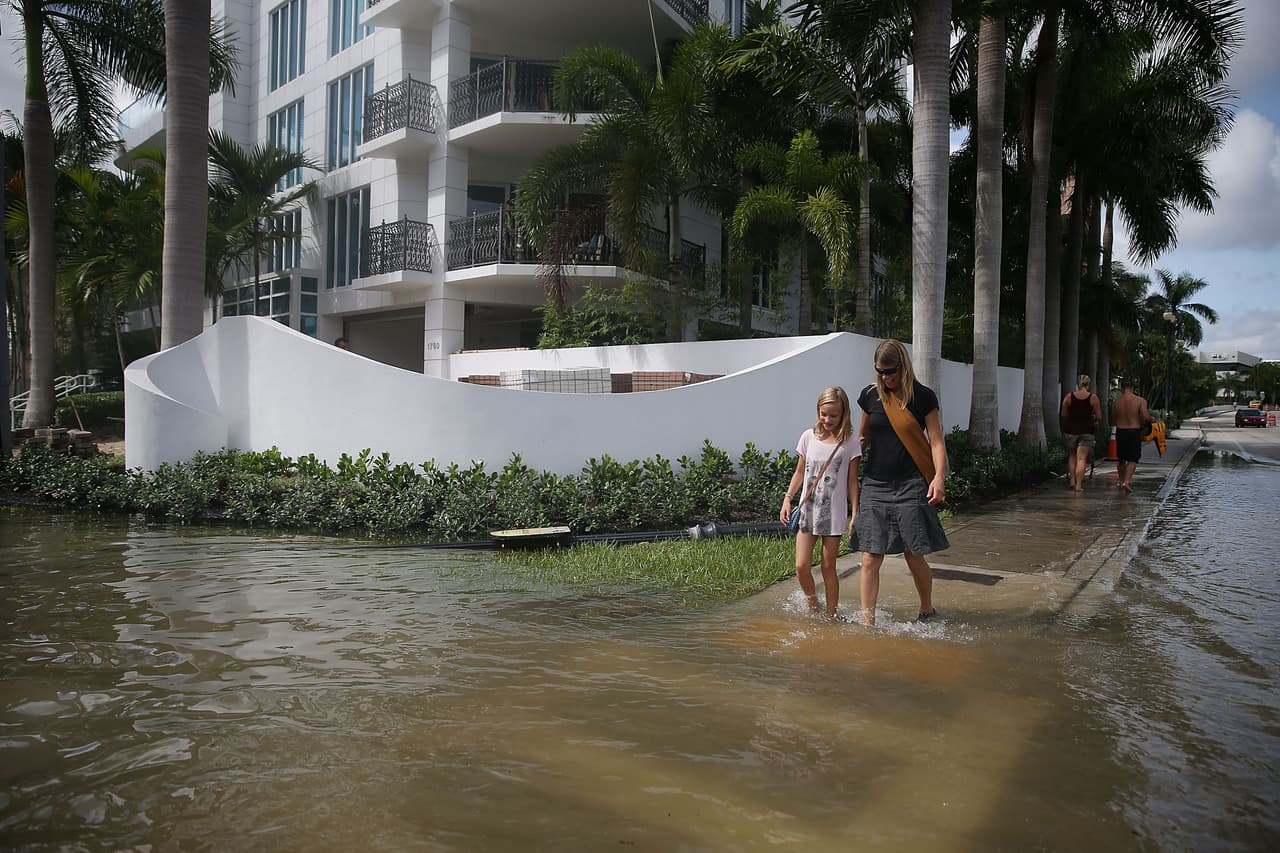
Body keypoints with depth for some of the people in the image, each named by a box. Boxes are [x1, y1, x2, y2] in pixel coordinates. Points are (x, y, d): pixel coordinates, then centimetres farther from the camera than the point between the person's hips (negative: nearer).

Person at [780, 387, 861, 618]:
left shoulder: (849, 443, -2)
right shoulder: (809, 436, 4)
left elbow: (852, 481, 1)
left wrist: (855, 515, -2)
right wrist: (788, 498, 4)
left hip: (834, 513, -2)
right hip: (807, 509, 2)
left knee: (828, 567, 5)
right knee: (802, 566, -3)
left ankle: (830, 615, 19)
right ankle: (812, 606, 21)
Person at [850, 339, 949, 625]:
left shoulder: (923, 397, -2)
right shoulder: (870, 395, 6)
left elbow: (936, 441, -3)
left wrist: (939, 477, -16)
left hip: (910, 486, -3)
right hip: (875, 485, 3)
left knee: (914, 556, 3)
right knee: (870, 558, -2)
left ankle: (927, 610, 28)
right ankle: (867, 622, 4)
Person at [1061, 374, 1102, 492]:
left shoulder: (1069, 397, -2)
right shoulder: (1093, 397, -5)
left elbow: (1063, 415, 3)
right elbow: (1099, 417, -4)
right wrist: (1090, 418, 16)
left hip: (1071, 430, 1)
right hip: (1086, 430, -1)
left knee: (1072, 456, 18)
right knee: (1082, 458, -1)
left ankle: (1072, 481, 14)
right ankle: (1079, 484, -7)